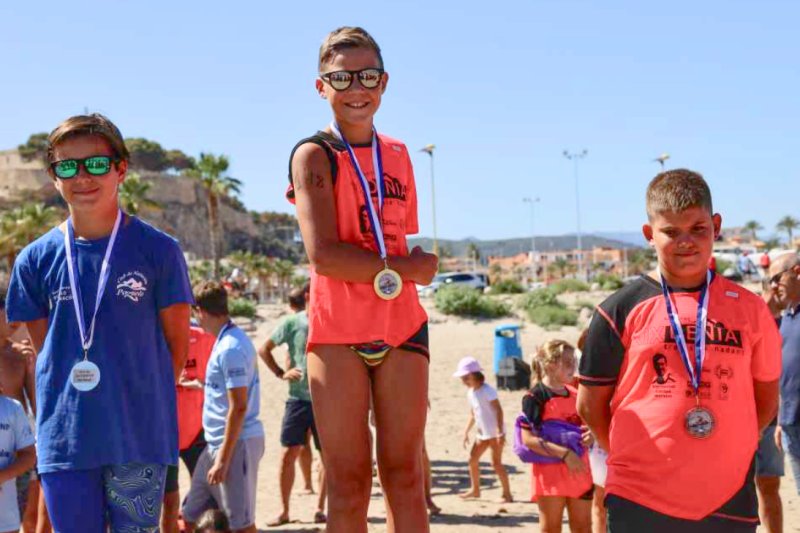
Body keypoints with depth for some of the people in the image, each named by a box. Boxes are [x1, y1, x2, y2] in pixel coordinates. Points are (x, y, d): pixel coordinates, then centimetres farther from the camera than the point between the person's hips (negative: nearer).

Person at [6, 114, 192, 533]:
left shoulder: (158, 250, -2)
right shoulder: (35, 260, 4)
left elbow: (177, 341, 3)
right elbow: (43, 347, 11)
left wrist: (137, 399, 3)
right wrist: (74, 402, 6)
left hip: (140, 438, -2)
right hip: (64, 436, 2)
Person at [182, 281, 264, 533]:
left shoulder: (230, 348, -18)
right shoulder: (230, 341, 11)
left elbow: (238, 407, -21)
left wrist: (223, 458, -20)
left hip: (236, 442, -10)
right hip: (217, 442, 10)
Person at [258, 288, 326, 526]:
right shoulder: (292, 323, -2)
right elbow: (264, 349, 7)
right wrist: (281, 373, -2)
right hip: (299, 398, -1)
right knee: (289, 453, -2)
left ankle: (320, 508, 15)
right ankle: (284, 510, 10)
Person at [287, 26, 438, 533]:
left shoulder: (398, 155, 13)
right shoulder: (314, 155, -4)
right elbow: (323, 253, -15)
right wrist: (403, 270, -11)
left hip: (402, 328, 5)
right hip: (337, 332, -4)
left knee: (405, 477, 5)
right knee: (349, 485, 1)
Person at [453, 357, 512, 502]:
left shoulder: (487, 390, -16)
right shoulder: (470, 392, 8)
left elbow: (498, 410, -18)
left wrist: (500, 432, -25)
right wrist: (466, 432, 16)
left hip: (495, 433, -8)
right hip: (482, 433, 8)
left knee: (496, 462, -8)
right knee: (472, 459, 10)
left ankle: (507, 493, 0)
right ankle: (475, 490, 25)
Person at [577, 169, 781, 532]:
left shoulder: (748, 309, 6)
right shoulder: (621, 310, -1)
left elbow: (766, 400, 14)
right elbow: (591, 404, 4)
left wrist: (723, 454, 6)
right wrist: (638, 460, 3)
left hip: (729, 502, 2)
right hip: (638, 504, -2)